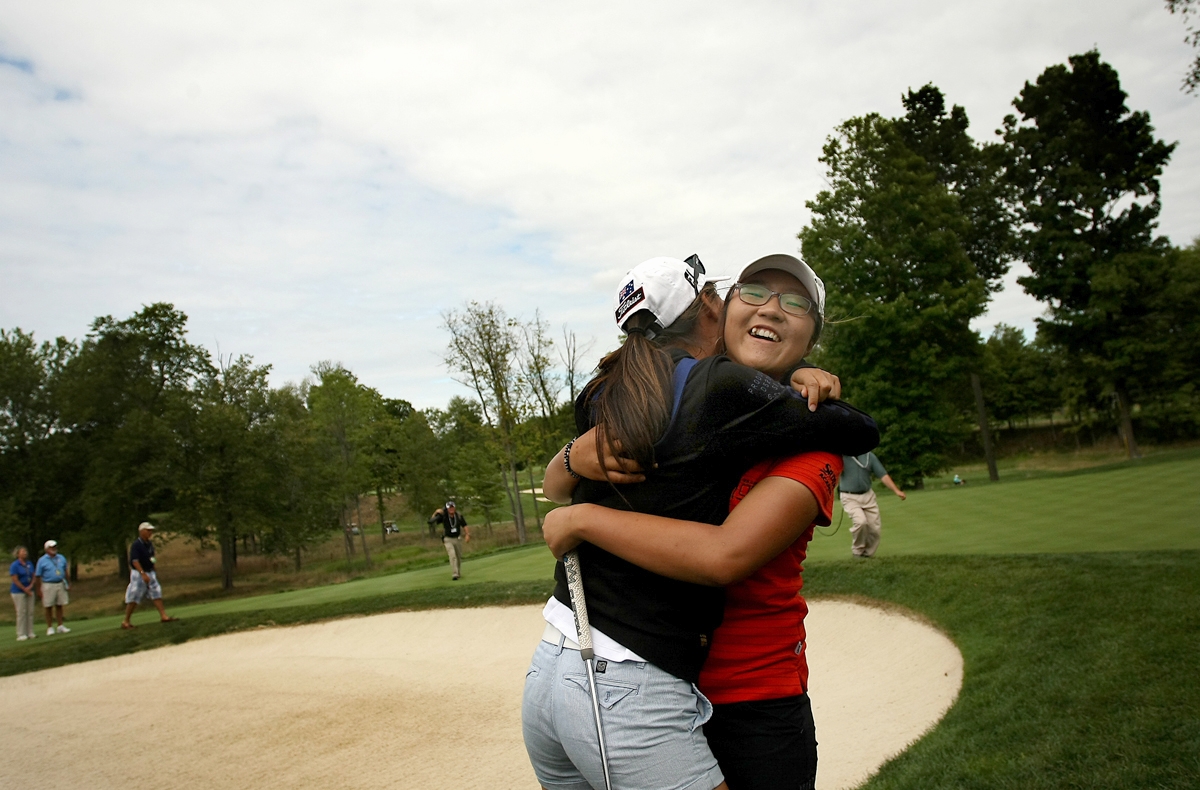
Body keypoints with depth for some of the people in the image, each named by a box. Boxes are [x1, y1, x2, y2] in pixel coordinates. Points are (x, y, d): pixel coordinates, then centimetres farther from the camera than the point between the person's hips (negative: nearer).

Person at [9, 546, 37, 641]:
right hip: (18, 591, -5)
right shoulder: (14, 565, -8)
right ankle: (21, 635, 0)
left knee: (30, 612, 5)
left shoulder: (30, 564, 9)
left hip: (29, 591, 5)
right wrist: (25, 590, -11)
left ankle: (30, 633, 10)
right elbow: (15, 580, -12)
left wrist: (30, 587, -7)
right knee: (21, 612, -5)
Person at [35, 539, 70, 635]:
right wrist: (39, 588, -8)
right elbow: (38, 575, -5)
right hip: (48, 585, -4)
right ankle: (50, 628, 10)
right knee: (49, 607, 2)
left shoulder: (62, 558, 7)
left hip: (61, 584, 4)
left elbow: (65, 571, 16)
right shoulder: (42, 560, -6)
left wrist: (68, 583, 15)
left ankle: (60, 626, 16)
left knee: (59, 606, 9)